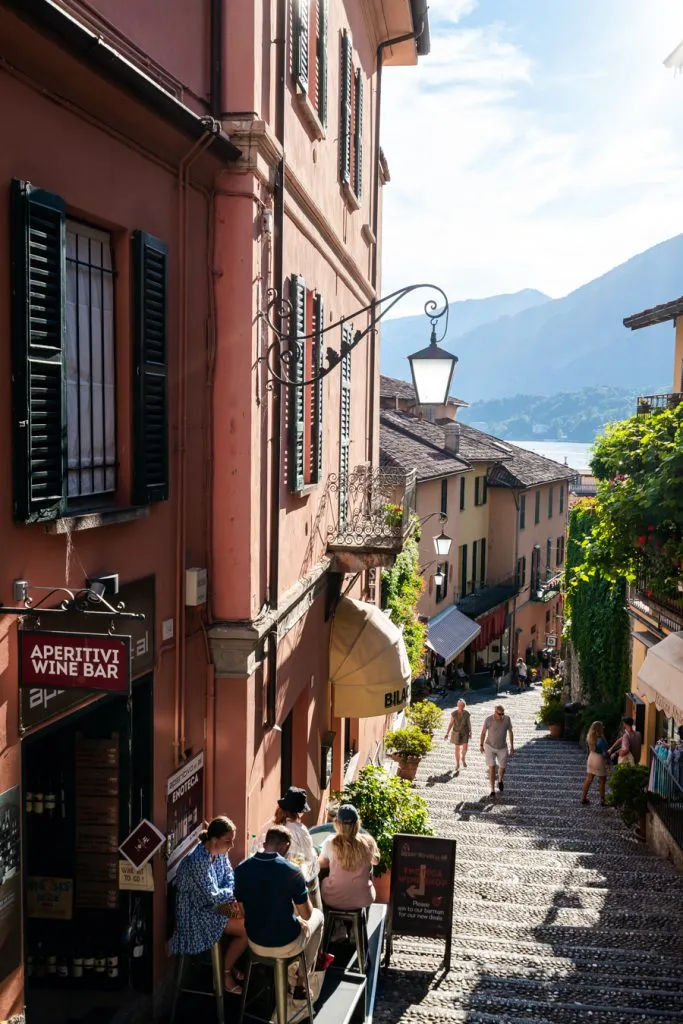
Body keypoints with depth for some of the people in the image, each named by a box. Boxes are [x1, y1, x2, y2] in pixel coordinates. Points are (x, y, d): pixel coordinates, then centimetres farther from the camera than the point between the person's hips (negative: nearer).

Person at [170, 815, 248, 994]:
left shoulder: (220, 852, -4)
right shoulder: (198, 860, -30)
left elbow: (229, 877, 6)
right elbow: (212, 895, -26)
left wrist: (230, 897, -13)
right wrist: (232, 892, -9)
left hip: (213, 905, 8)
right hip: (197, 912, -8)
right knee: (247, 929, -13)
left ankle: (230, 964, 14)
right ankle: (224, 973, 7)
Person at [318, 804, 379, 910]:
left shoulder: (330, 842, -17)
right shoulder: (368, 842, -14)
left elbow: (322, 865, 5)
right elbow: (375, 861, 8)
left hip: (334, 901, 0)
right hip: (362, 900, 0)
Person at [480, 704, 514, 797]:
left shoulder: (507, 718, -16)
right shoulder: (488, 720, -21)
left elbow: (510, 732, -1)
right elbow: (483, 732, -6)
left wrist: (512, 746, 1)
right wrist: (481, 746, 2)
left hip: (502, 748, 3)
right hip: (490, 747, -2)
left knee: (502, 768, 15)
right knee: (492, 768, -11)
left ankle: (500, 781, 48)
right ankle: (492, 790, -1)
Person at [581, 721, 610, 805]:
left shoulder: (589, 737, -3)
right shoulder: (601, 740, -25)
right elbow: (605, 753, -20)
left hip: (591, 758, 7)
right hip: (599, 760, -7)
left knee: (588, 779, 14)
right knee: (602, 781, 9)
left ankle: (583, 798, 19)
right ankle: (602, 800, 16)